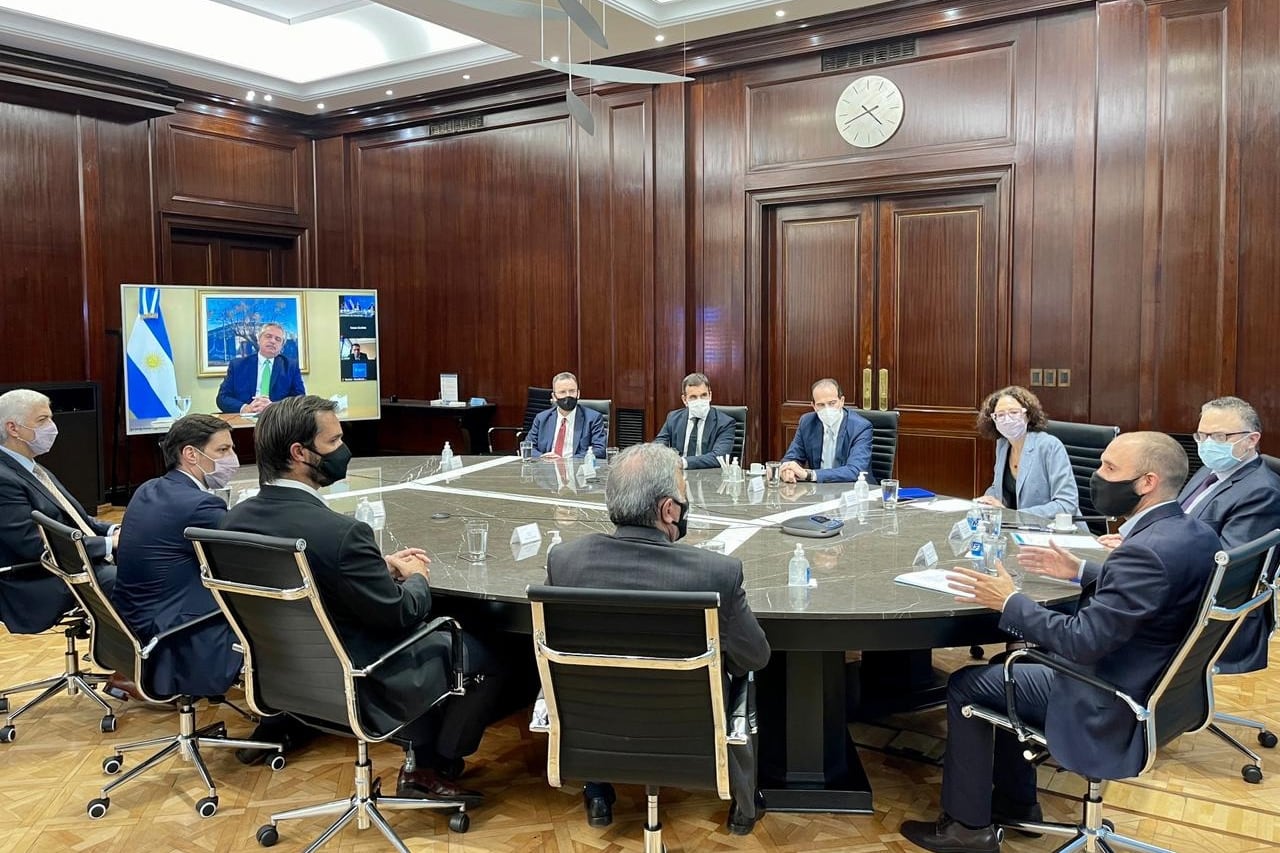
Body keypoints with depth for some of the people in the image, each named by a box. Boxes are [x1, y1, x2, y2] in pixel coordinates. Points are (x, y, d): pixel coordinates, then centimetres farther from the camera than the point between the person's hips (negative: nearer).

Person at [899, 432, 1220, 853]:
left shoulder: (1148, 550, -31)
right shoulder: (1196, 532, -1)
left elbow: (1082, 641, -29)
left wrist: (1009, 601, -19)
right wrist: (1081, 572, 15)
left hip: (1114, 707, -10)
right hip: (1158, 685, 10)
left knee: (966, 685, 2)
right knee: (1017, 660, 26)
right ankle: (1015, 804, 33)